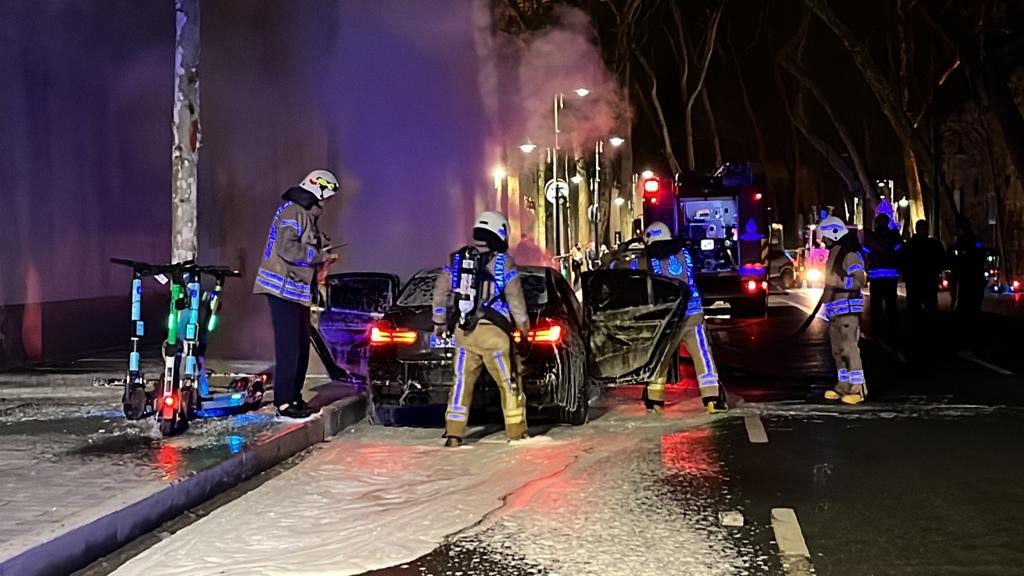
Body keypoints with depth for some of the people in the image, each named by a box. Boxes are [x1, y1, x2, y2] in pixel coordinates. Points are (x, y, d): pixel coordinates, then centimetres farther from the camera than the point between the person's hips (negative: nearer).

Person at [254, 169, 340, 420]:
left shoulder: (308, 215, 19)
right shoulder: (293, 212, -13)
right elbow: (287, 248, -25)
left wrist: (322, 258, 7)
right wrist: (317, 256, -16)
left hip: (299, 290, 10)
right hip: (283, 288, -10)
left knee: (302, 345, 13)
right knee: (289, 347, -10)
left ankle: (294, 397, 21)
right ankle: (284, 403, -6)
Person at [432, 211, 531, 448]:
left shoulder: (456, 259, 10)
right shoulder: (503, 262, -2)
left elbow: (440, 291, 12)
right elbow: (515, 297, -2)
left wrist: (439, 322, 21)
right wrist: (524, 325, 10)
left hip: (463, 331, 4)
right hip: (493, 332, -4)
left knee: (462, 381, 10)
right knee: (509, 382, 6)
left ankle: (454, 434, 7)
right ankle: (516, 432, 10)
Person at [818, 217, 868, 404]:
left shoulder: (849, 255, -12)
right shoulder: (834, 254, 18)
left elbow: (860, 281, -20)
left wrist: (838, 281, -28)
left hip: (847, 309, -10)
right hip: (834, 310, 10)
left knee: (849, 348, -11)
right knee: (837, 350, 12)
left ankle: (858, 388, -9)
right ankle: (844, 385, 20)